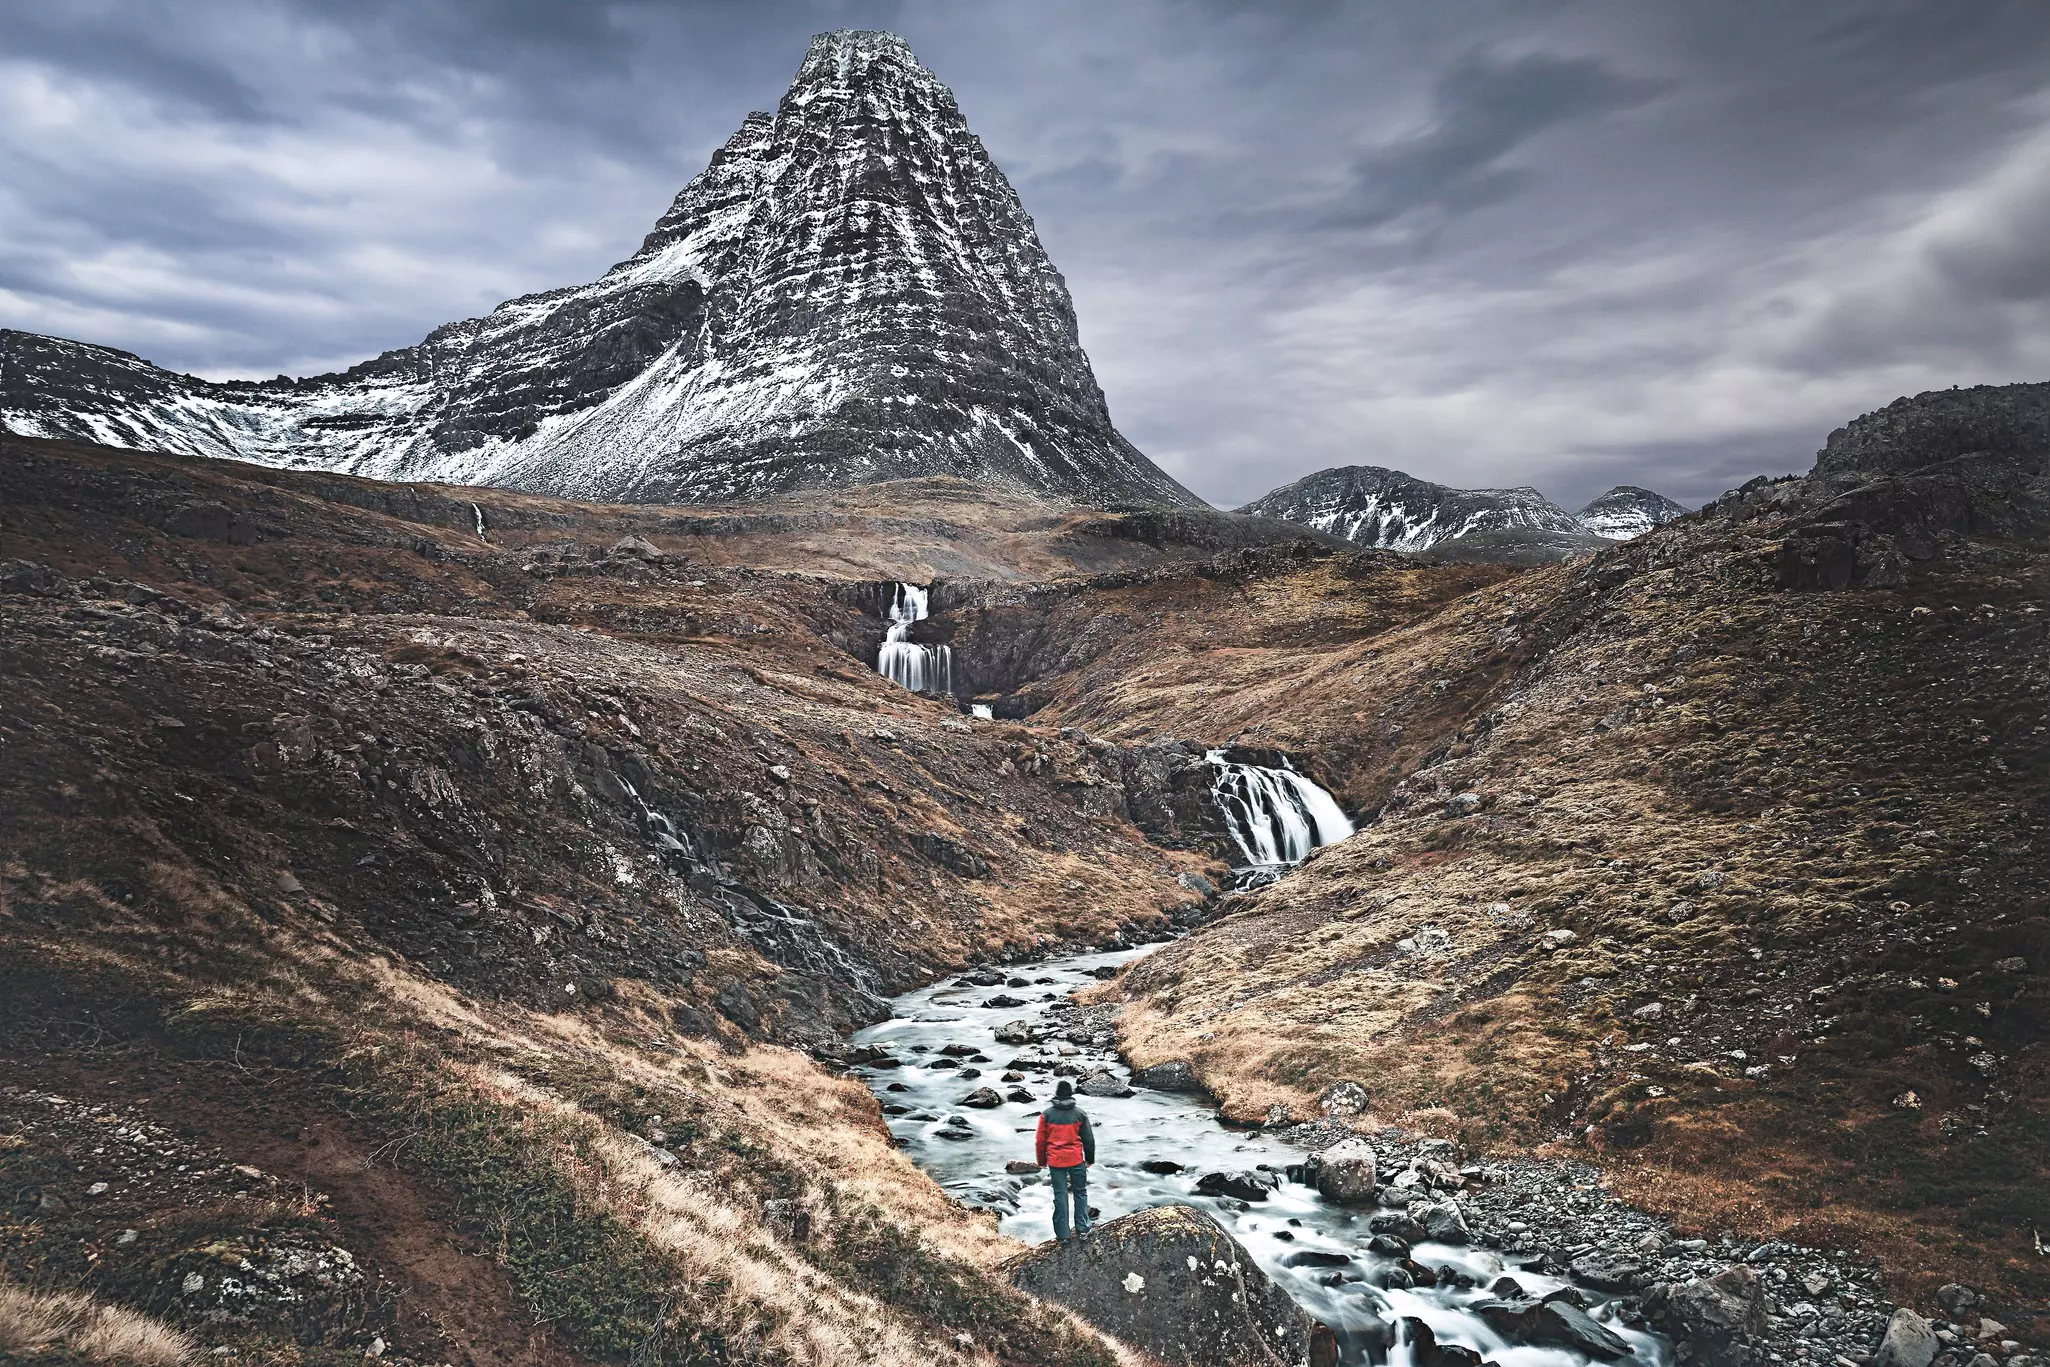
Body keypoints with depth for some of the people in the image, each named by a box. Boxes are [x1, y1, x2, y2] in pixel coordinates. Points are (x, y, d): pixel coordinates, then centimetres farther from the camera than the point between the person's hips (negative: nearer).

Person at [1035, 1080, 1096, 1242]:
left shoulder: (1046, 1114, -4)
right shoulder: (1079, 1113, -3)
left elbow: (1040, 1140, 1)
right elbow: (1089, 1139, 2)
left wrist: (1042, 1161, 13)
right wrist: (1090, 1158, 16)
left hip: (1055, 1161, 0)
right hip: (1076, 1160, 0)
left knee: (1060, 1196, 7)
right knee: (1080, 1193, 15)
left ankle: (1062, 1234, 8)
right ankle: (1082, 1228, 13)